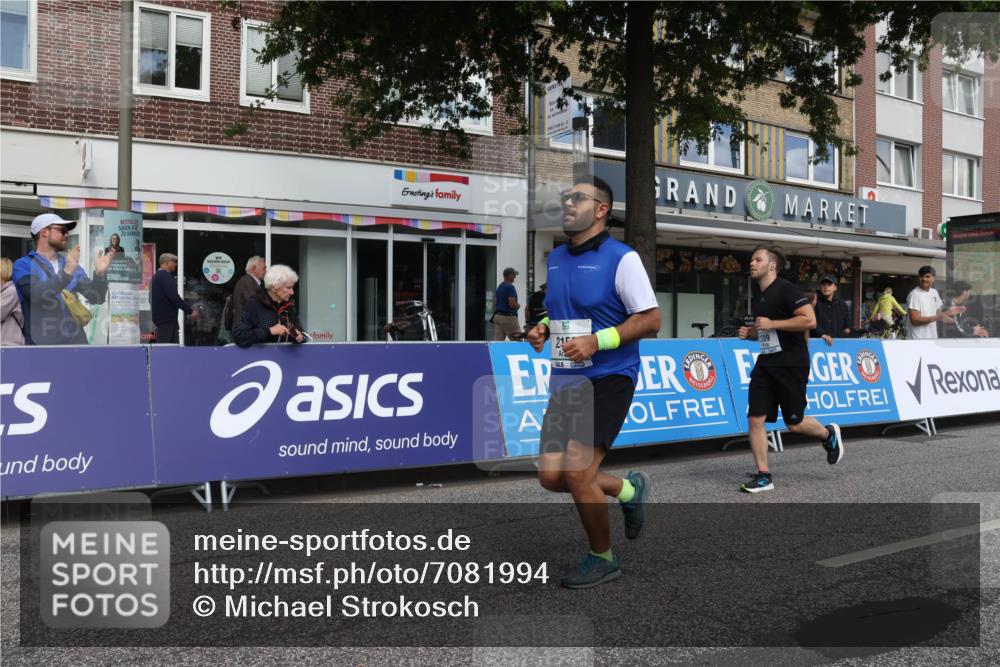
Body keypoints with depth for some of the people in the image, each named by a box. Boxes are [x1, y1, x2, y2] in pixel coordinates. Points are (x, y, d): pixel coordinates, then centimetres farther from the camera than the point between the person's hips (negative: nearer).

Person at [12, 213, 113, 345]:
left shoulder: (72, 264, 13)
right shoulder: (23, 265, 0)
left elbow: (95, 297, 6)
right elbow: (38, 294, -20)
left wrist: (99, 274, -12)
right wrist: (66, 273, -30)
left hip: (75, 340, 4)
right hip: (42, 342, -4)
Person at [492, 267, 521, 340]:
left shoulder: (499, 286, 15)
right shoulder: (510, 287, -13)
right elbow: (512, 304, -21)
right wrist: (518, 306, -2)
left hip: (497, 316, 9)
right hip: (508, 317, -9)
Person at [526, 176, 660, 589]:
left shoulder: (621, 258, -9)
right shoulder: (554, 259, 12)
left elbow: (651, 320, -10)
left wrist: (597, 341, -20)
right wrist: (541, 329, 4)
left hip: (607, 380, -7)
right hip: (564, 381, 7)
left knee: (576, 472, -12)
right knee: (551, 475, 3)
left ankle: (602, 559, 14)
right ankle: (628, 489, 30)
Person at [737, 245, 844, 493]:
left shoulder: (786, 290, -11)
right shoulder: (759, 298, 14)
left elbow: (810, 320, -23)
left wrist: (772, 324, -22)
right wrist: (750, 333, 7)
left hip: (792, 365, -7)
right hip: (766, 364, 7)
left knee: (794, 423, 3)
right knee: (755, 419, -2)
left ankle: (829, 434, 34)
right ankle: (763, 475, 6)